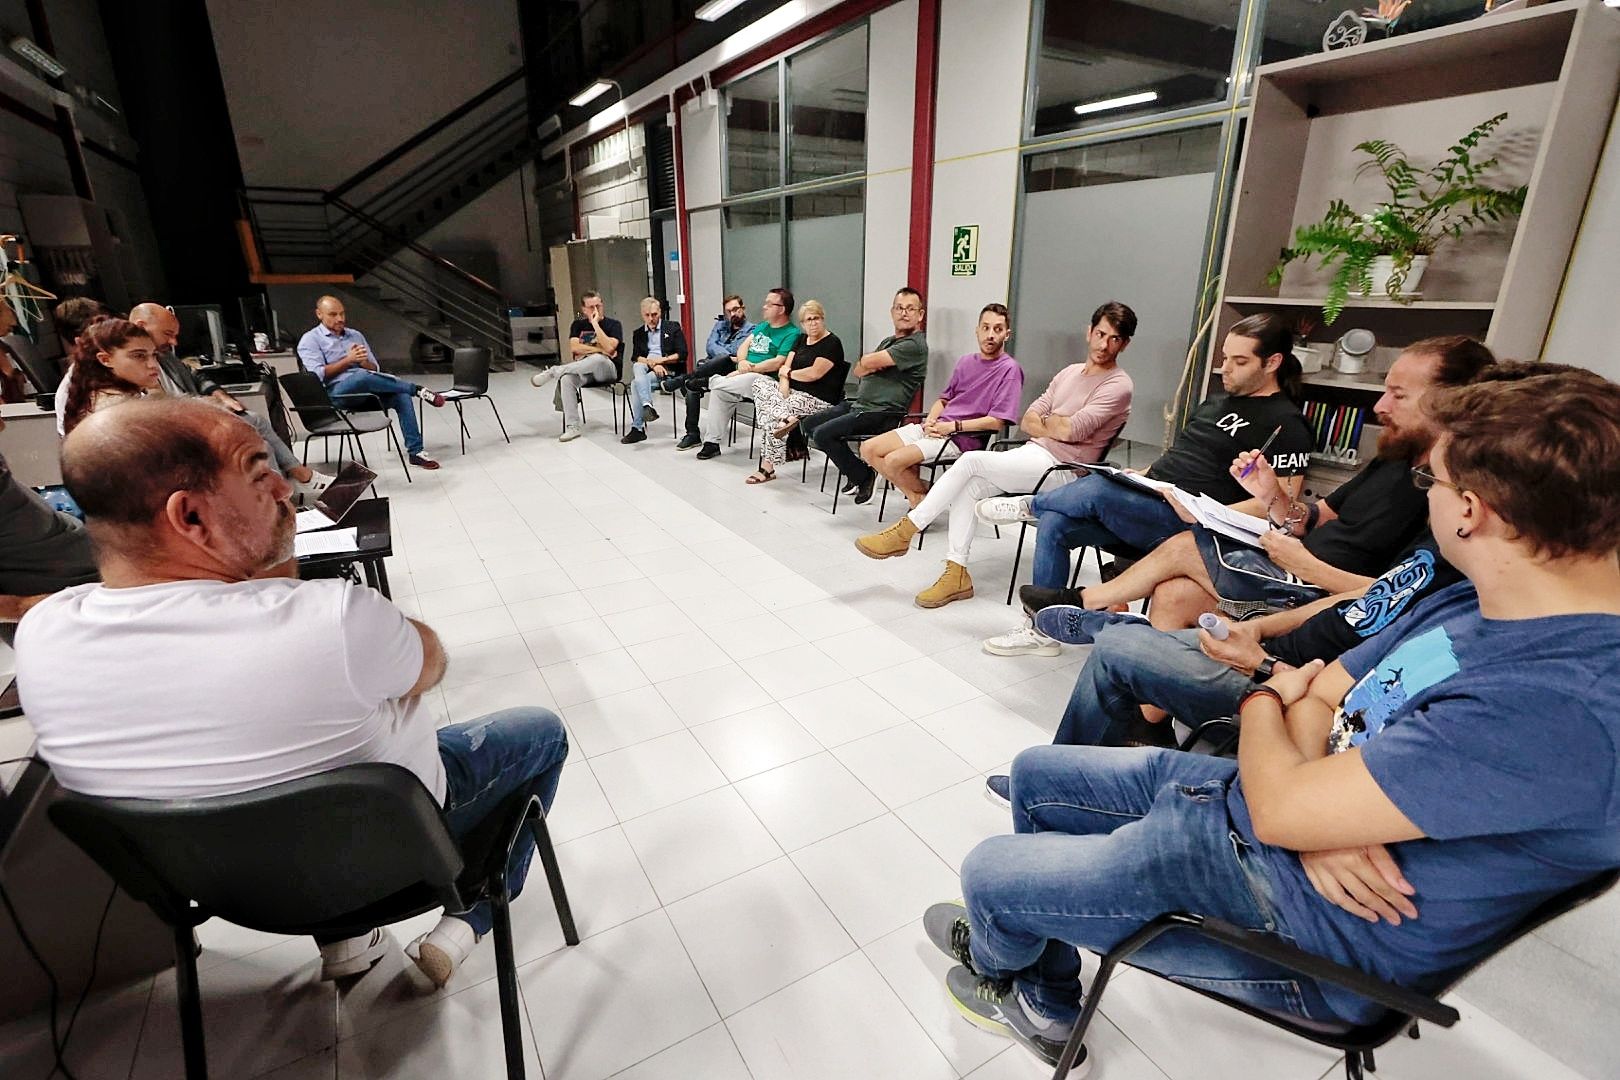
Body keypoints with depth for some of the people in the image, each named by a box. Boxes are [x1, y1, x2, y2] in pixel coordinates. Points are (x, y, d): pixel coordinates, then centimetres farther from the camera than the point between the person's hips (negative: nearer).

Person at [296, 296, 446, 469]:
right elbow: (318, 374, -7)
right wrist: (348, 360, -11)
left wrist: (363, 362, -3)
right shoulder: (310, 340, 8)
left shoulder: (355, 335, 22)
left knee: (401, 395, -24)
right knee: (361, 376, -39)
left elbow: (374, 369, 19)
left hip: (367, 390, 5)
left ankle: (416, 452, -27)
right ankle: (417, 390, -24)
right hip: (336, 392, -5)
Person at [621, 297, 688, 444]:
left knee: (636, 382, -28)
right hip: (646, 369, 4)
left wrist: (662, 360, -12)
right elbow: (636, 356, 6)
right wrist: (652, 363, -13)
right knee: (638, 366, -32)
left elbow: (682, 354, 0)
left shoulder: (673, 327, 10)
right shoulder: (638, 333, 21)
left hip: (668, 370, -4)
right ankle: (647, 407, -44)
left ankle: (638, 427, -28)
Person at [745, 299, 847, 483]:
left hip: (818, 399, -8)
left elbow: (814, 373, -17)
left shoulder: (832, 343, -6)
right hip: (794, 391, 8)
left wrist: (788, 373, -2)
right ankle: (786, 418, -31)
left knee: (769, 412, -25)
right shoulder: (801, 339, 19)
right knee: (759, 384, -15)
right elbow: (786, 367, 12)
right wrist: (784, 385, -10)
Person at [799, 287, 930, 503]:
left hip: (881, 413, -10)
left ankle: (864, 476, -2)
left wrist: (867, 362, 6)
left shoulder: (915, 345, -12)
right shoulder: (888, 341, 20)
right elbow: (858, 370, 13)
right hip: (858, 404, 10)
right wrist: (872, 364, -8)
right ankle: (853, 470, 12)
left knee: (823, 434, -21)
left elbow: (868, 362, -17)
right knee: (808, 424, 9)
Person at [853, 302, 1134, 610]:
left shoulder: (1118, 385, -6)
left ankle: (904, 532, -13)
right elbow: (1027, 421, 11)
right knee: (969, 486, -17)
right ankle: (956, 573, -15)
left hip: (1062, 468, -7)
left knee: (971, 460, -21)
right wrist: (1057, 426, -7)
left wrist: (1045, 417, 2)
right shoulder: (1070, 372, 18)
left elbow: (1068, 430, -18)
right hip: (1034, 452, 7)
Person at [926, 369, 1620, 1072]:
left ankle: (999, 955, 40)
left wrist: (1265, 699, -8)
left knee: (988, 874, -2)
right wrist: (1318, 820, -19)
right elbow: (1319, 694, 3)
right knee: (1035, 773, 14)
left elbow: (1280, 809, -31)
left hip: (1318, 927, -9)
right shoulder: (1473, 604, -2)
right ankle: (1044, 1007, 34)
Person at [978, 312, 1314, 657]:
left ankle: (1030, 505, 2)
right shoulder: (1218, 402, 22)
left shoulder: (1286, 425, -4)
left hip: (1182, 522, -8)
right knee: (1054, 524, -11)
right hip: (1147, 501, 8)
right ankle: (1042, 630, -3)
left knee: (1097, 488, -32)